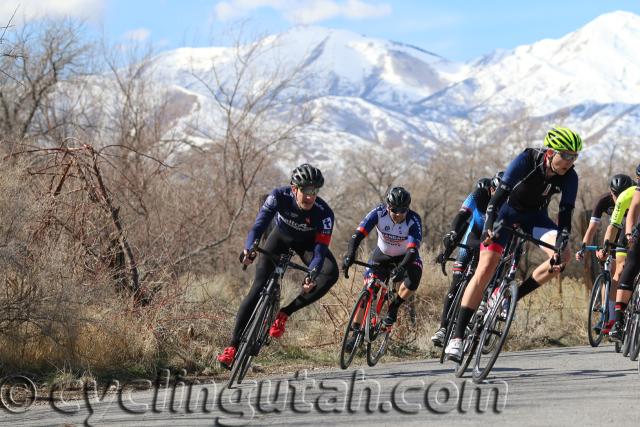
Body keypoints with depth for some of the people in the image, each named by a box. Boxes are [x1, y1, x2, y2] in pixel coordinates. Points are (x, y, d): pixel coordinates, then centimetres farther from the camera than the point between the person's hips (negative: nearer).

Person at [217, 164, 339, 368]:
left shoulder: (324, 213, -34)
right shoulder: (279, 197, -33)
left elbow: (320, 250, -37)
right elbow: (259, 225, -38)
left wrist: (312, 276, -55)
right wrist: (249, 248, -58)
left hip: (307, 242, 0)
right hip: (281, 237, 0)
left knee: (331, 272, -28)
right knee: (260, 286, -15)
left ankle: (285, 313, -15)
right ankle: (233, 346, -12)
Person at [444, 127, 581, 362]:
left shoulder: (569, 177, -20)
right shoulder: (526, 161, -30)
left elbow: (565, 214, -21)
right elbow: (499, 195, -32)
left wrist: (560, 246, -36)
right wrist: (489, 226, -47)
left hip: (534, 216, 3)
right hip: (506, 210, -3)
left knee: (563, 256, -23)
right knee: (485, 269, -14)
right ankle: (457, 337, -14)